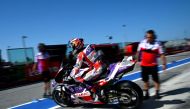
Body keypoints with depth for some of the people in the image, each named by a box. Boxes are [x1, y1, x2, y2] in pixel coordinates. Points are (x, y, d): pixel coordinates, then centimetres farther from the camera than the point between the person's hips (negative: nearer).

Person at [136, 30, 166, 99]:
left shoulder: (157, 44, -8)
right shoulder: (142, 43, 0)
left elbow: (162, 54, -8)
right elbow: (138, 52, 10)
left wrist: (164, 64, -13)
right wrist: (138, 60, 12)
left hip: (153, 65, -3)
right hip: (144, 65, 3)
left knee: (156, 79, 3)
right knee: (145, 80, 9)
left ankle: (157, 93, 17)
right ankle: (146, 94, 21)